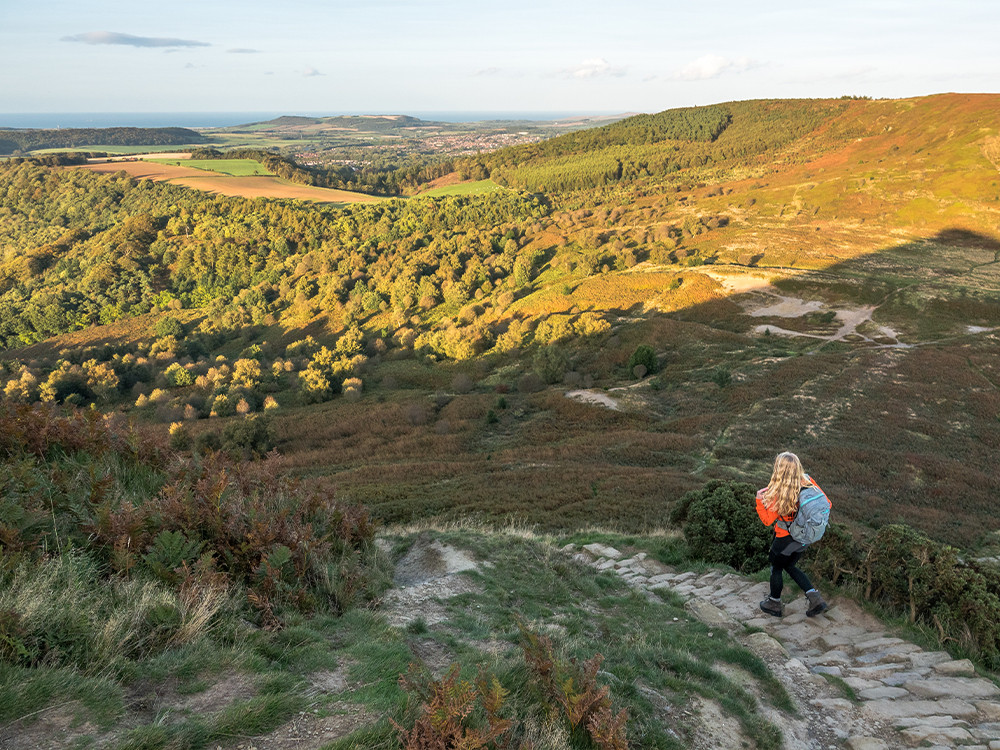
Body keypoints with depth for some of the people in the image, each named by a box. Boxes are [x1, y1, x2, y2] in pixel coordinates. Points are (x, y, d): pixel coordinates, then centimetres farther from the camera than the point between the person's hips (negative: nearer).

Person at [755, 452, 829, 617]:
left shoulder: (777, 494, -30)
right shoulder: (807, 482, -15)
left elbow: (767, 520, -19)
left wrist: (759, 499, -13)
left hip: (785, 540, -6)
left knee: (776, 568, 20)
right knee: (790, 567, 27)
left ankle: (774, 604, 38)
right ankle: (815, 598, 18)